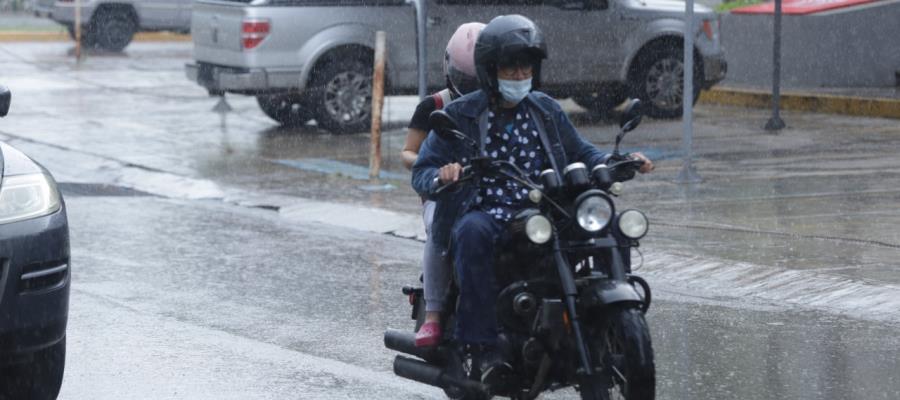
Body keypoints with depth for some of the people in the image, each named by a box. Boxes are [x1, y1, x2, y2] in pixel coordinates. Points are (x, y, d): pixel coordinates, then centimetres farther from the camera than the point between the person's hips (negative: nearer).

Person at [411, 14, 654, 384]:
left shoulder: (545, 111, 15)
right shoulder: (459, 116, 4)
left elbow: (580, 154, 21)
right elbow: (421, 173, 1)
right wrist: (441, 176, -24)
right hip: (484, 213, -3)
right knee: (473, 232, -40)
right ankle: (483, 346, -38)